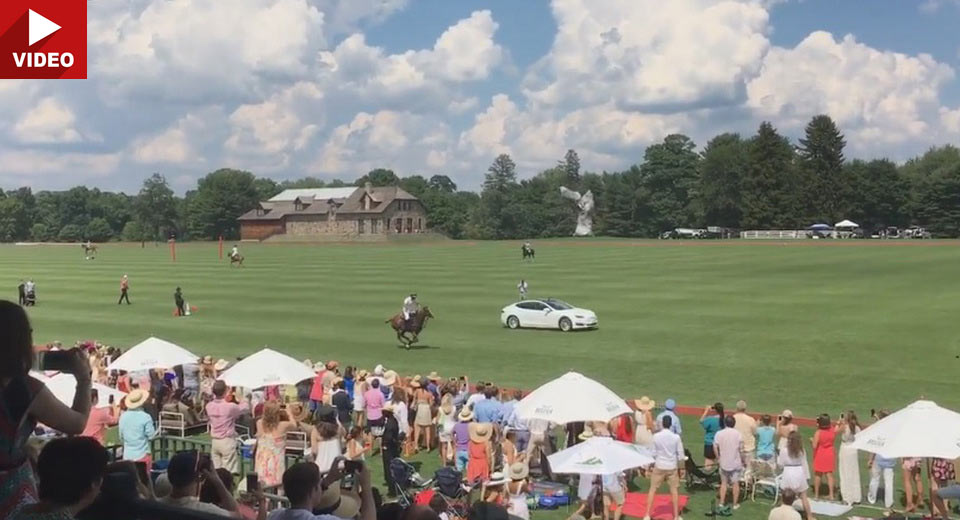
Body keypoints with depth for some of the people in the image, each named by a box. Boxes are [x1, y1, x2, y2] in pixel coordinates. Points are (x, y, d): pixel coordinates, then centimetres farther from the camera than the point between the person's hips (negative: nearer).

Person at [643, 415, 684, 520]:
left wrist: (651, 465, 12)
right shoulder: (676, 437, -9)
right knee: (674, 490, 12)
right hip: (672, 467, 0)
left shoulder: (656, 436, -9)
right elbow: (680, 454, -4)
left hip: (659, 466, 0)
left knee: (653, 489, 10)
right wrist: (681, 468, 7)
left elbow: (653, 453, -3)